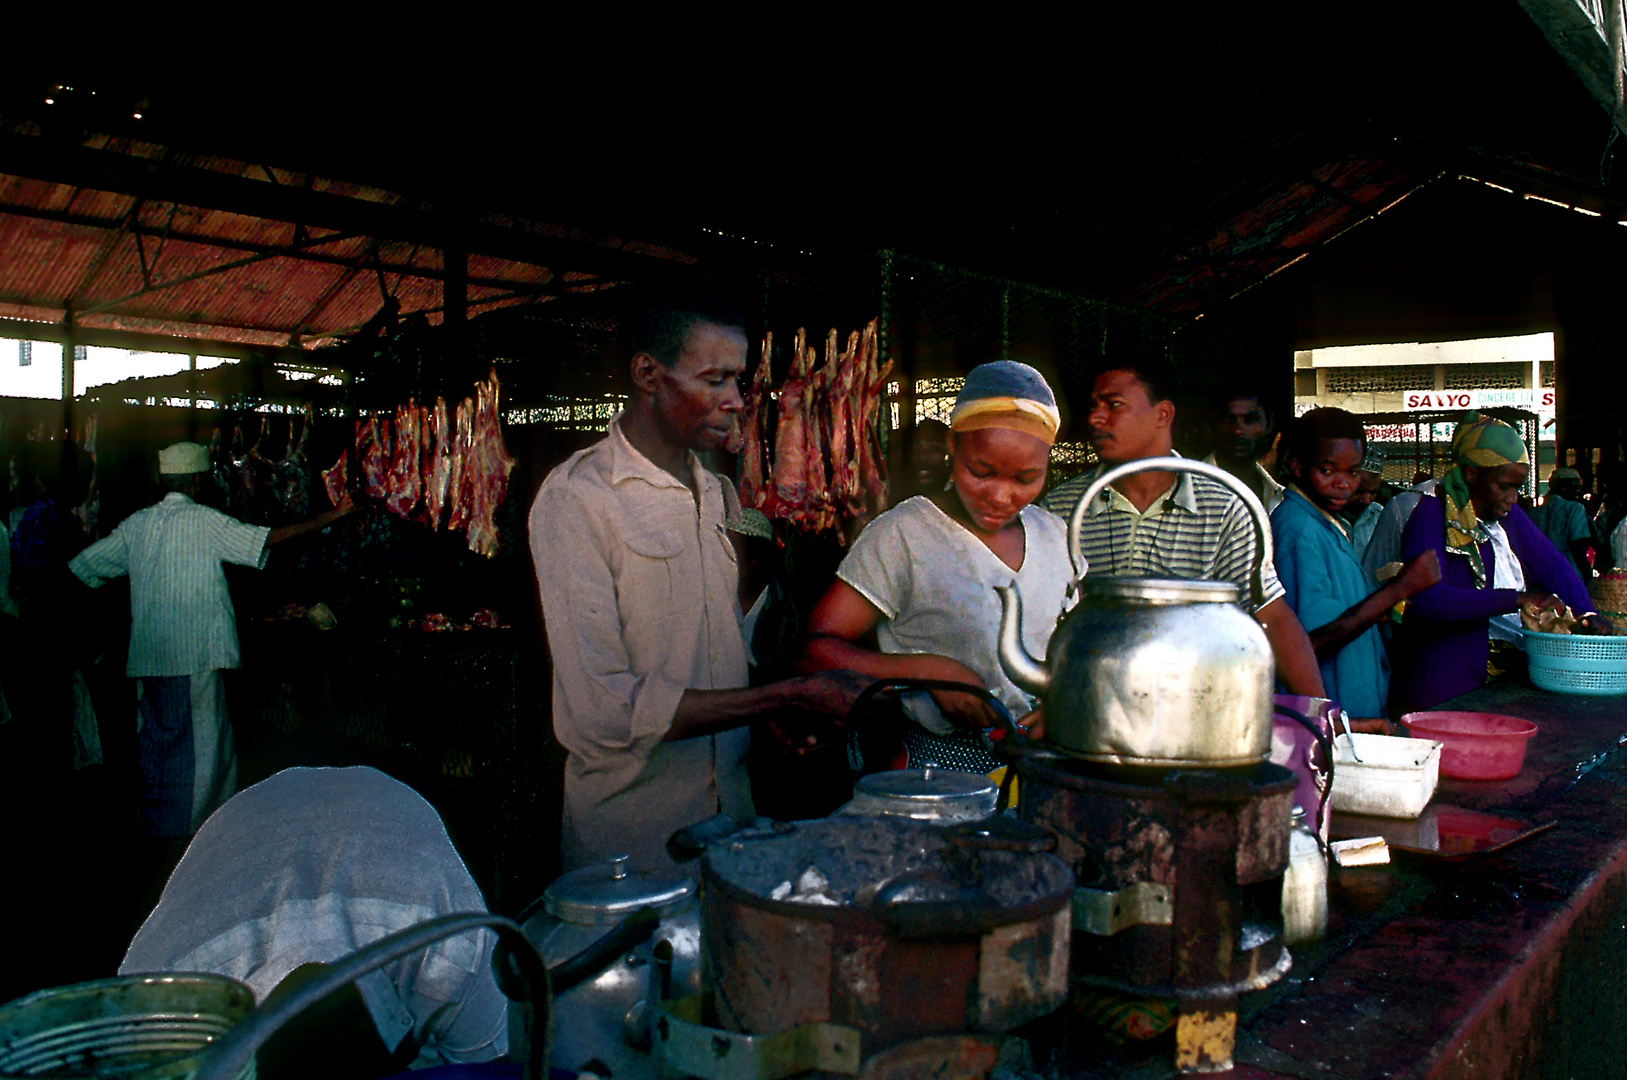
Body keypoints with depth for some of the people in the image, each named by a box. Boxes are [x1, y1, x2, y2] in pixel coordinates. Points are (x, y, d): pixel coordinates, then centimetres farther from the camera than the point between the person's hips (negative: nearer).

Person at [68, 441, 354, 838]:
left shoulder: (136, 523, 8)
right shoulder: (205, 522, -9)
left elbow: (82, 567, 12)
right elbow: (268, 538, -14)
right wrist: (331, 516, -9)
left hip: (147, 652, 6)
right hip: (195, 652, -6)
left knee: (156, 737, 15)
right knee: (201, 738, 3)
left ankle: (154, 821, 25)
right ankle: (191, 824, 8)